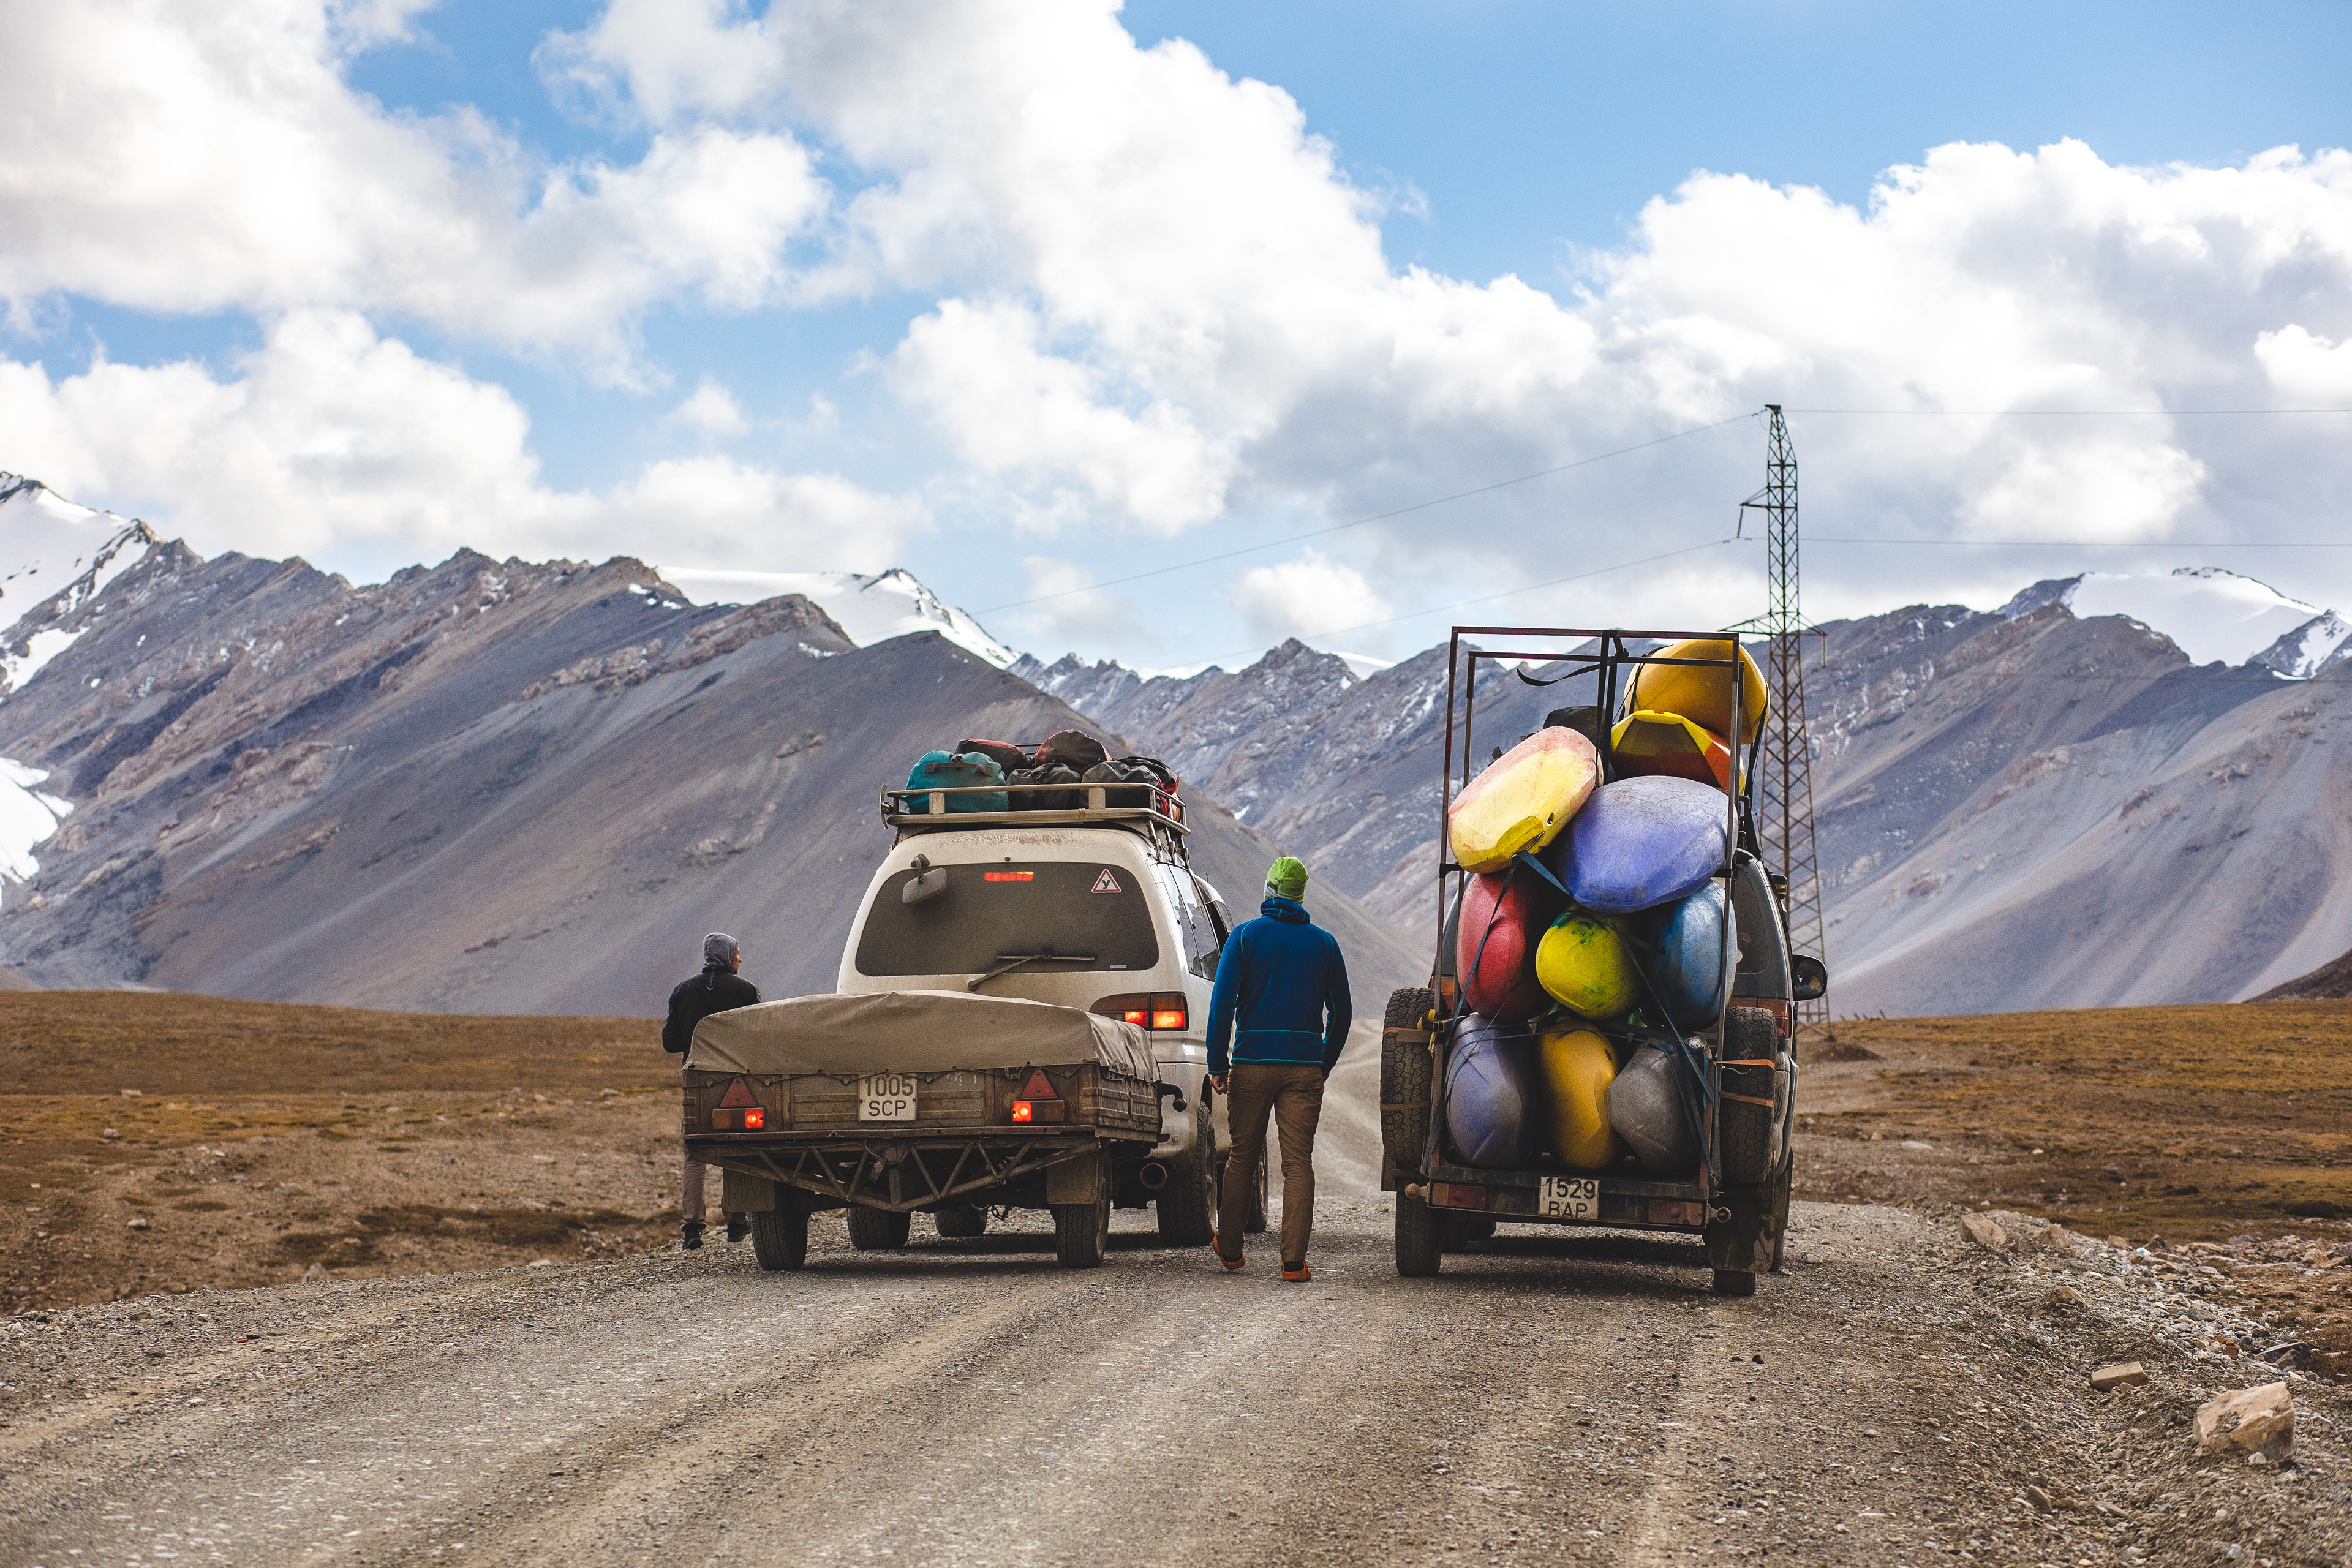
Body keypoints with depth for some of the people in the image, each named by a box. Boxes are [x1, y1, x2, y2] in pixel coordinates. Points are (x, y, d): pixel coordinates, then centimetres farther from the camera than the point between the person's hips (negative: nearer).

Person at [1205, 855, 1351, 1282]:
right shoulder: (1324, 943, 8)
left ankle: (1229, 1248, 24)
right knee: (1299, 1162, -1)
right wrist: (1325, 1065, 19)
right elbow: (1340, 1012, 10)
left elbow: (1222, 1002, -6)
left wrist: (1217, 1064, -3)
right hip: (1304, 1066, 1)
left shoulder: (1244, 935, 1)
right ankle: (1294, 1260, -8)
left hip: (1251, 1063, -1)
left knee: (1242, 1158, 12)